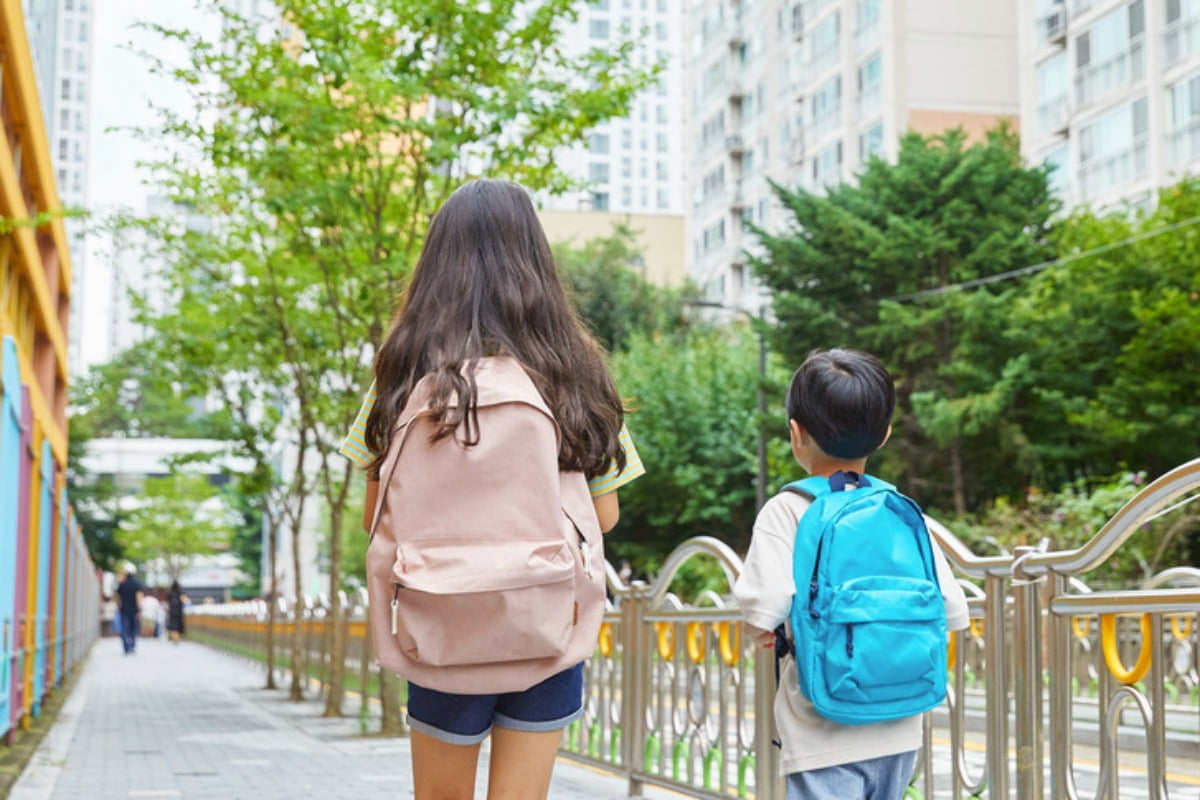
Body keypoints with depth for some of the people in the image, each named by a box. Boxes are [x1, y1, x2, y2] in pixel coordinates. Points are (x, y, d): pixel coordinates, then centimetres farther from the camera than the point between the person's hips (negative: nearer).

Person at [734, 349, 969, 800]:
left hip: (824, 741, -5)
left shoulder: (787, 511, -9)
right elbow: (953, 612, 1)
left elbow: (763, 606, -21)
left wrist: (761, 632, 1)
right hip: (899, 733, 5)